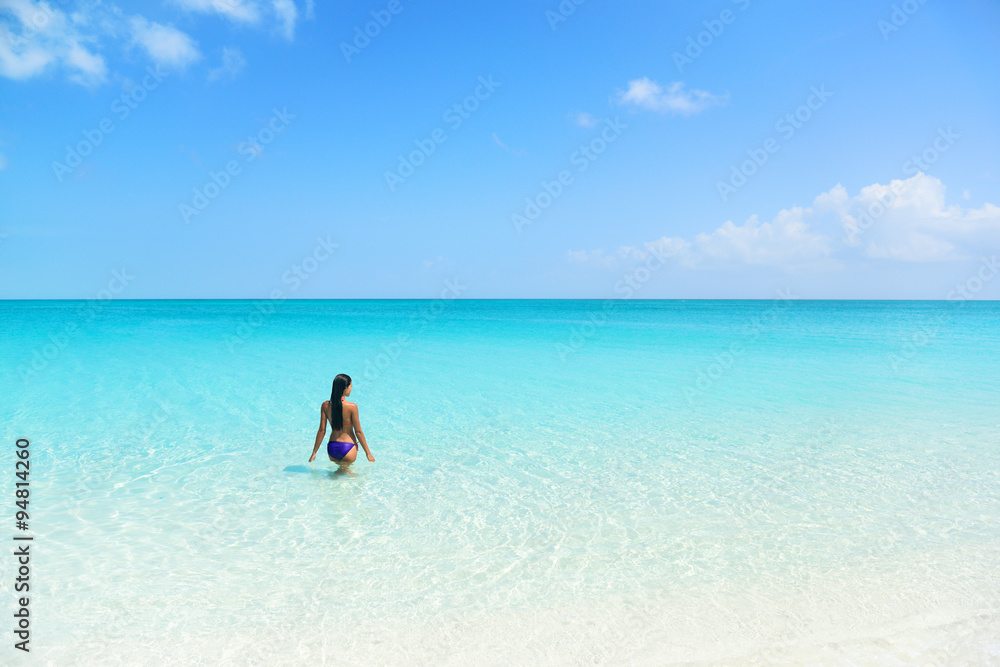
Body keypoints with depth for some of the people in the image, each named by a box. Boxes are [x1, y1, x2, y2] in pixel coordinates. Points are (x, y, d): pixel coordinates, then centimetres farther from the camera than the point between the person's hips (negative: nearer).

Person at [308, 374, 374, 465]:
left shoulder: (325, 405, -2)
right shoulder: (352, 407, -14)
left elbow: (322, 431, 0)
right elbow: (358, 432, -9)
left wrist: (314, 452, 10)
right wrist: (368, 453, 1)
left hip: (332, 447, 5)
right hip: (348, 448, -5)